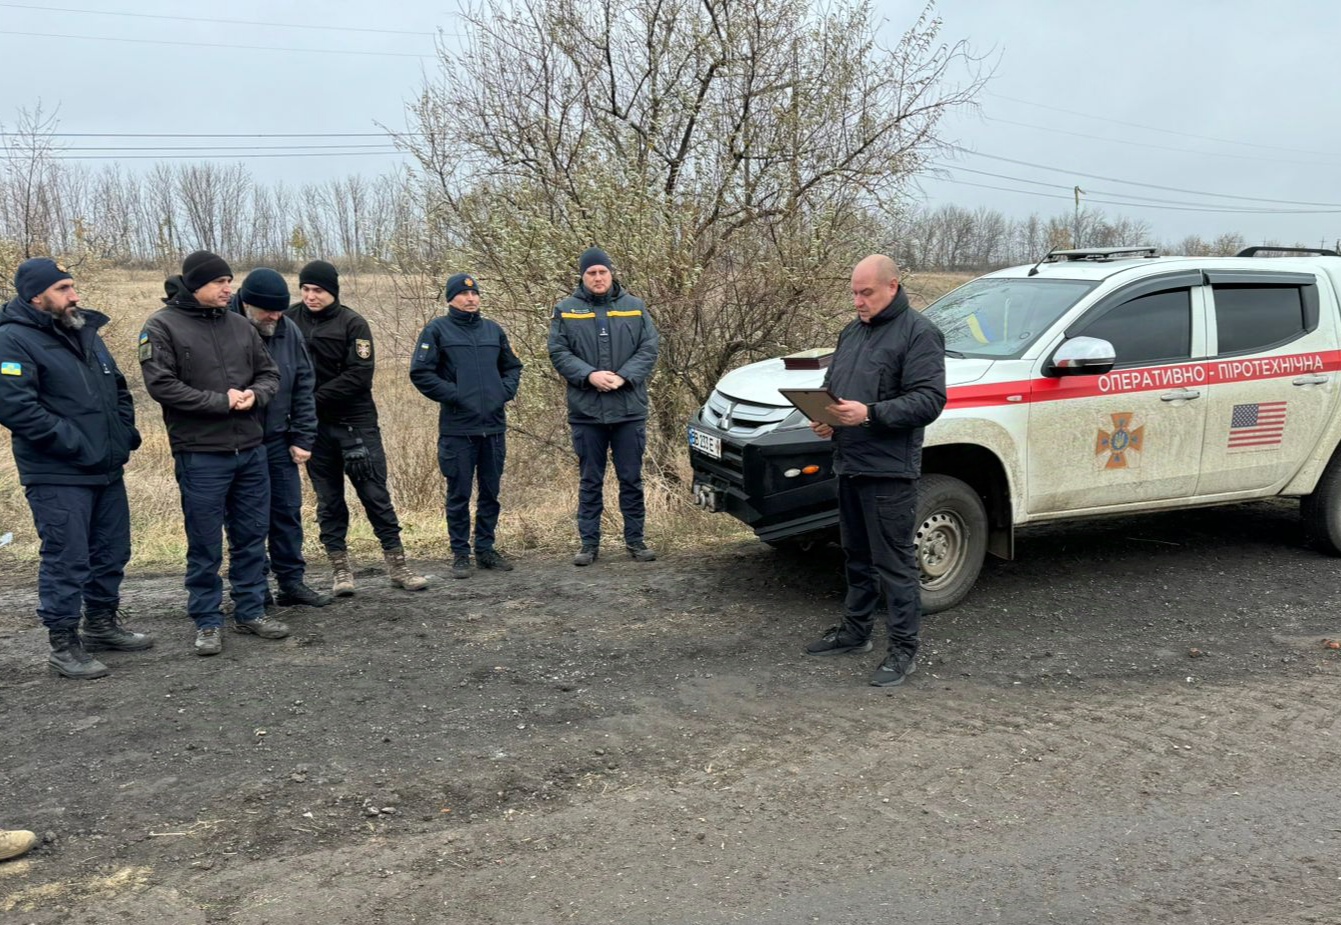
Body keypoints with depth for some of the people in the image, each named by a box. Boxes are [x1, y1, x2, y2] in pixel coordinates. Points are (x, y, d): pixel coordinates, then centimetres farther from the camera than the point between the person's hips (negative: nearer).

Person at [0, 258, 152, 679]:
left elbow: (117, 388, 24)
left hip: (107, 470, 8)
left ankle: (102, 623, 32)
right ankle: (64, 645, 8)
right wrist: (72, 442, -21)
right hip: (57, 476, -8)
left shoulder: (85, 332, 14)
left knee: (112, 552, 16)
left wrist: (125, 431, 11)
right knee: (66, 560, -4)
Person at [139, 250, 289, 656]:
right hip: (200, 455, -5)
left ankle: (251, 611, 25)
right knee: (205, 545, 4)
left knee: (252, 538, 12)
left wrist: (255, 394, -10)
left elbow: (270, 373, 13)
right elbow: (161, 385, -14)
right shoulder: (162, 326, -6)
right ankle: (207, 621, 17)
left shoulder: (240, 325, 8)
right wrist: (221, 401, -16)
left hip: (251, 451, 5)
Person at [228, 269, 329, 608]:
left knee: (288, 511, 9)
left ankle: (292, 582, 20)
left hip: (278, 441, 4)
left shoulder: (288, 331, 0)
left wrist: (302, 439, 1)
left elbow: (304, 387, 4)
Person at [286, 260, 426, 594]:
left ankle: (396, 564, 9)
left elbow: (359, 375, -14)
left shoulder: (352, 323, -6)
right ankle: (340, 568, 18)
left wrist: (314, 397, -17)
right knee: (328, 499, 9)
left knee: (375, 494, 1)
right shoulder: (291, 320, 3)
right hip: (314, 426, 3)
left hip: (356, 422, -3)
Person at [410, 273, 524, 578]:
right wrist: (453, 395, -12)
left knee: (491, 492, 10)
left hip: (494, 425, 4)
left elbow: (512, 366, 22)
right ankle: (460, 554, 12)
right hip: (457, 428, -4)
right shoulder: (437, 330, 0)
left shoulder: (493, 330, 13)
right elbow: (420, 372, -5)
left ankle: (485, 549, 22)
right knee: (459, 494, 2)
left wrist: (506, 391, 4)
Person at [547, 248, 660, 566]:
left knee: (632, 479, 7)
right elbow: (558, 353, -2)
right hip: (586, 411, 0)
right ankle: (589, 542, 15)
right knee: (590, 481, 7)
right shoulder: (566, 310, 5)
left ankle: (635, 540, 18)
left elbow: (649, 350, 0)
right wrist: (590, 375, -17)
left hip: (629, 410, 1)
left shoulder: (635, 307, 7)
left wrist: (623, 377, -15)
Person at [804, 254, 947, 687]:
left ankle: (904, 649, 7)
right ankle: (855, 630, 32)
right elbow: (830, 385, 24)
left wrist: (869, 414, -26)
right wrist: (823, 416, 2)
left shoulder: (918, 333, -8)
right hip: (848, 465, 8)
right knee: (857, 555, 19)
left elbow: (929, 400, -17)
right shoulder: (852, 332, 18)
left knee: (894, 562, -3)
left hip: (889, 471, -8)